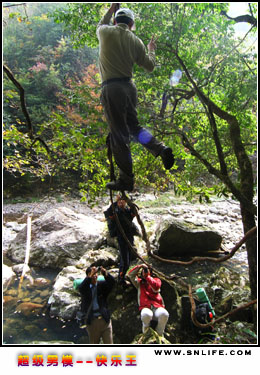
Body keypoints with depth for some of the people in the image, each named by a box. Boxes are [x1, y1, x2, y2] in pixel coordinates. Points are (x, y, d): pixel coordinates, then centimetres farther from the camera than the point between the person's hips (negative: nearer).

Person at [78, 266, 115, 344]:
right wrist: (90, 276, -36)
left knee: (109, 344, 2)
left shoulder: (102, 285, 4)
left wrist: (105, 273, -34)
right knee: (93, 344, 14)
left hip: (105, 320, 1)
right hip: (92, 322, 0)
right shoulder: (85, 287, 0)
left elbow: (112, 282, -14)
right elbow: (81, 288, -23)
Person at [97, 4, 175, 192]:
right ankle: (161, 148, 2)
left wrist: (110, 10, 43)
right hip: (130, 87, 4)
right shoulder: (135, 41, 10)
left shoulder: (106, 32, 5)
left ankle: (126, 181, 3)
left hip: (112, 89, -4)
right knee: (134, 126, 23)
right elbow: (150, 66, 17)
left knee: (119, 136, -2)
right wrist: (151, 50, 35)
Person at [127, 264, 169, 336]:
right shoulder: (139, 282, 24)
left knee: (164, 314, -34)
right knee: (146, 315, -38)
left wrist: (147, 276, 4)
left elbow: (156, 288, 0)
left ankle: (159, 334, -8)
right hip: (145, 307, 0)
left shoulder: (156, 280, 22)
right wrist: (140, 266, 5)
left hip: (157, 307, 1)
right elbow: (130, 274, 12)